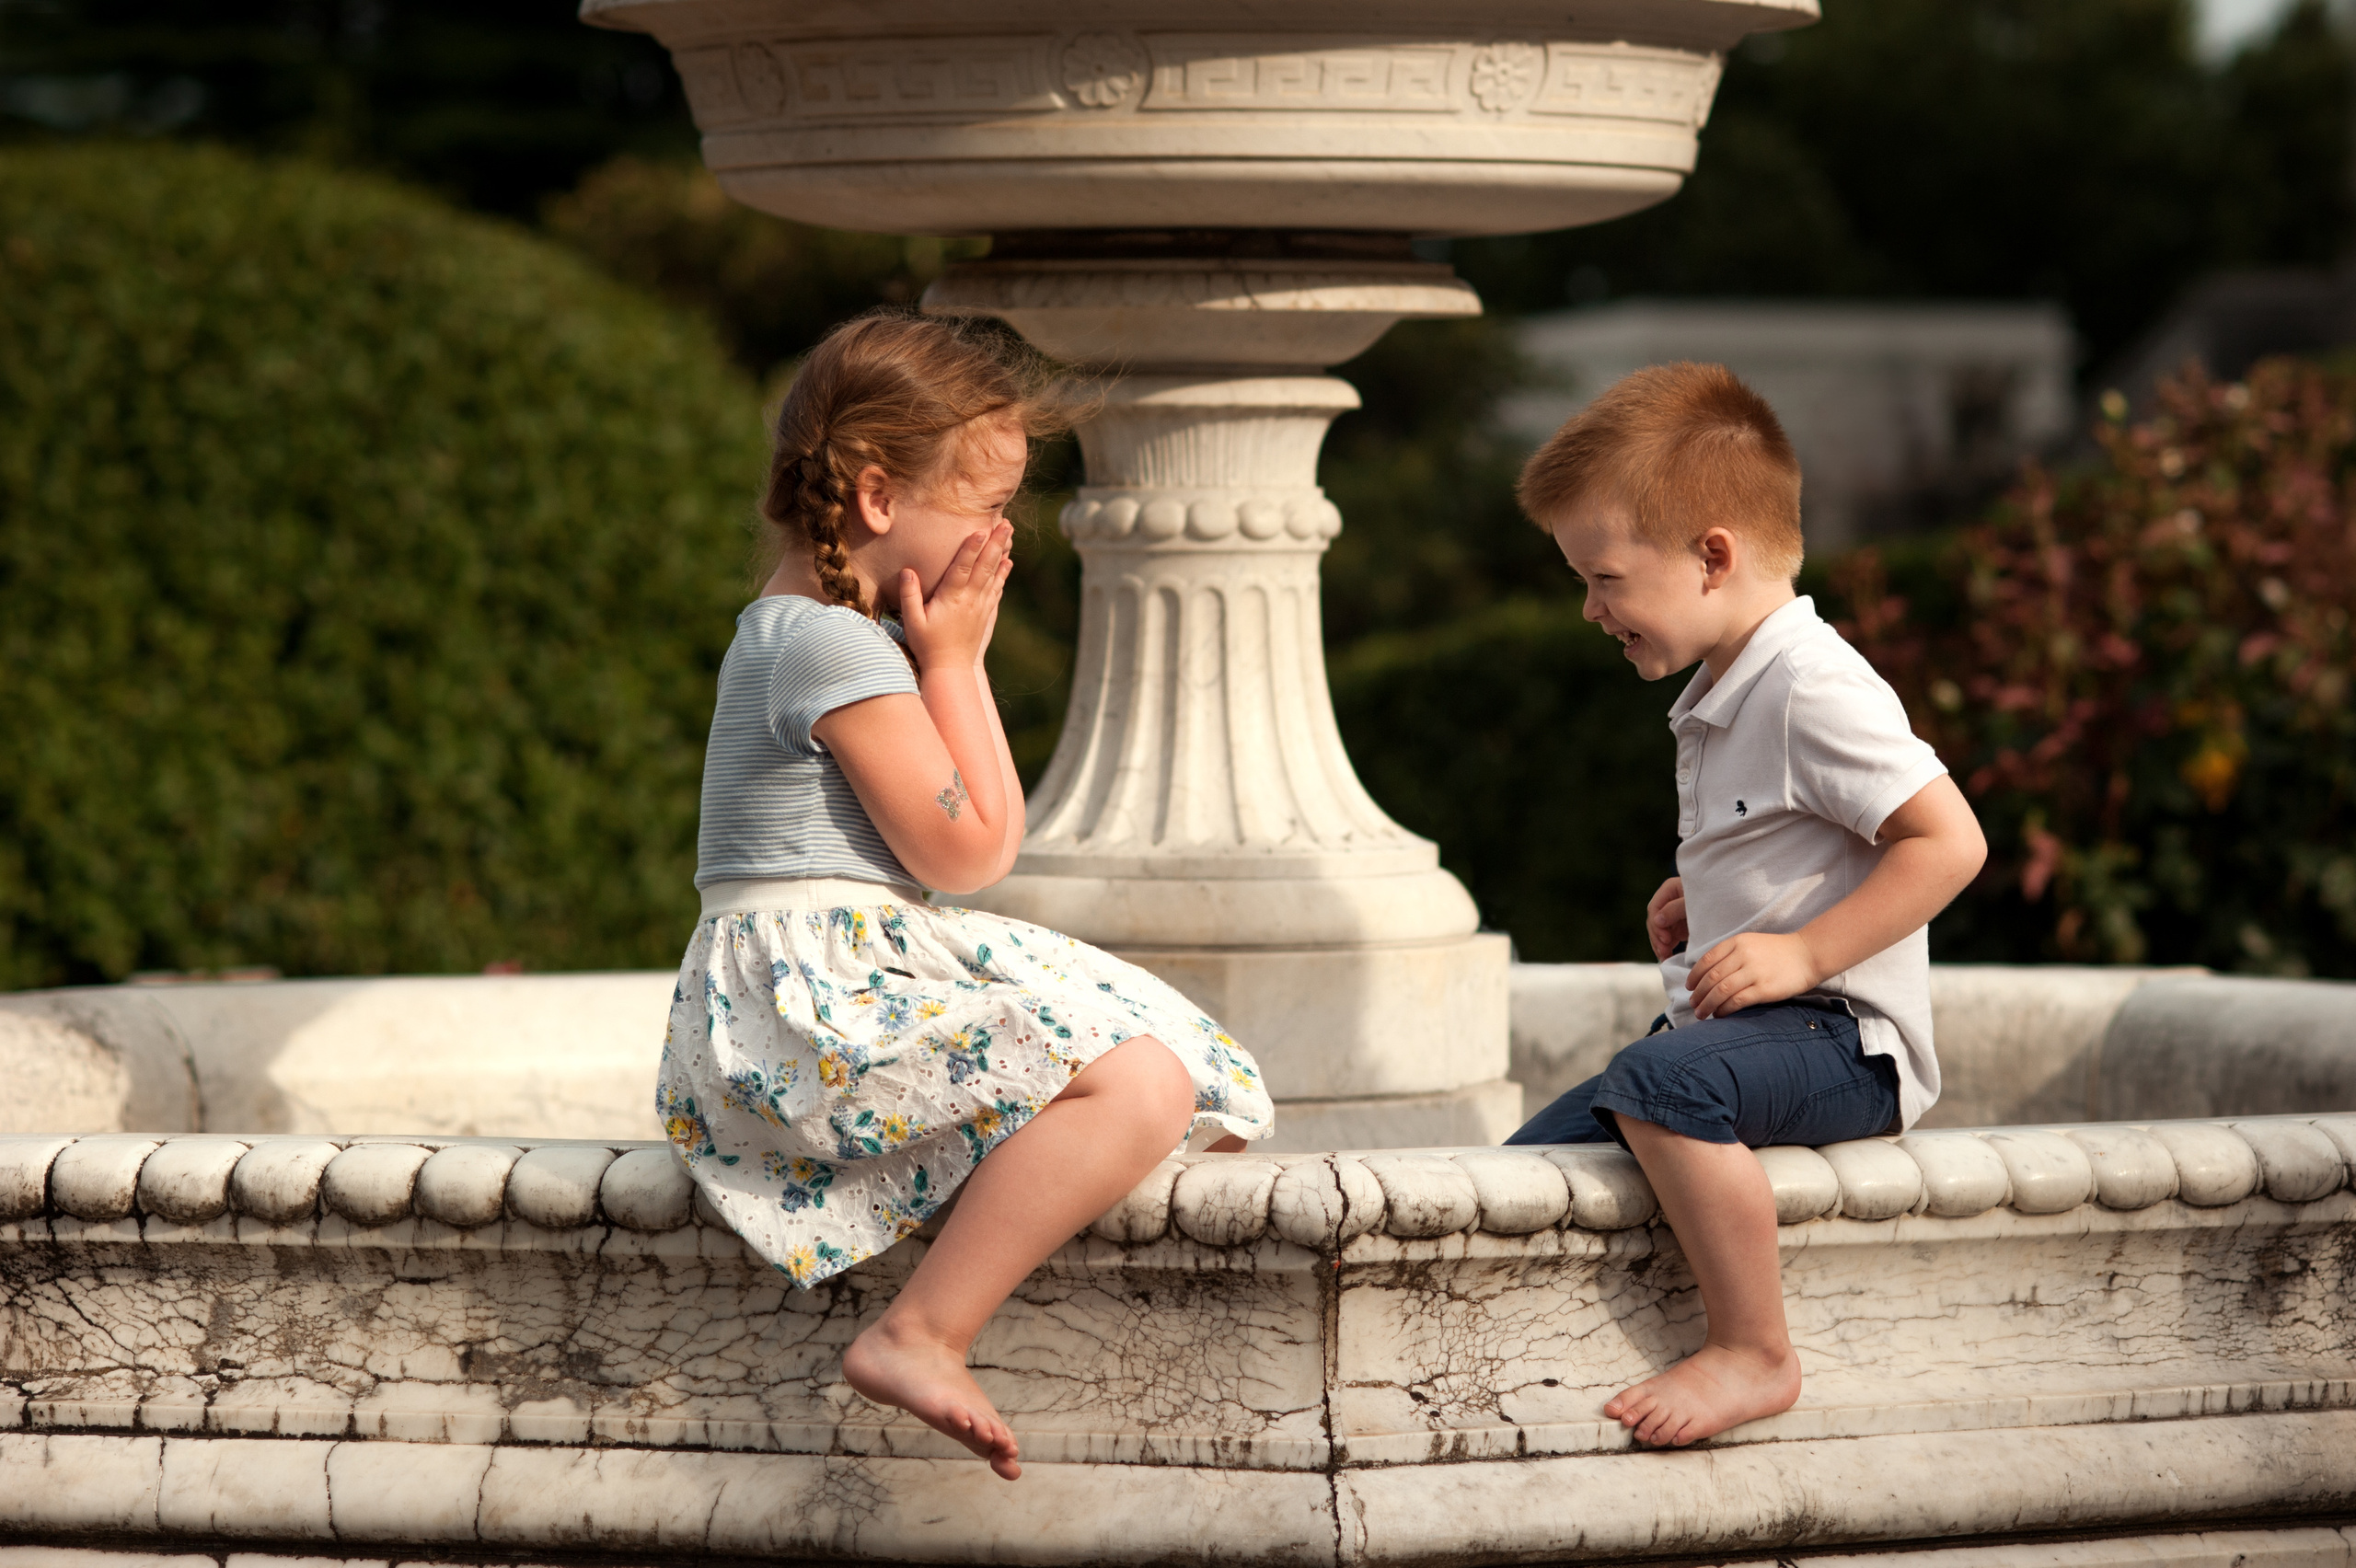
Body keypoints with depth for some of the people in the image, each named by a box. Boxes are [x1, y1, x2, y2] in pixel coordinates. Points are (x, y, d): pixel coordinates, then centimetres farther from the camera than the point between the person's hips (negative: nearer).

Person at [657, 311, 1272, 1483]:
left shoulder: (790, 632, 20)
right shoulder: (836, 651, -14)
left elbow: (967, 844, 22)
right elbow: (968, 852, -13)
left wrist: (949, 661, 15)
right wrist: (954, 662, -4)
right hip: (816, 1002, -11)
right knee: (1139, 1083, -28)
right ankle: (920, 1335, -31)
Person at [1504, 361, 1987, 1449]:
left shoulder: (1814, 686, -15)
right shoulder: (1720, 697, 18)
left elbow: (1948, 841, -21)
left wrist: (1801, 954, -23)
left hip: (1842, 1040, -11)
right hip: (1746, 1031, 11)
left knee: (1661, 1084, -37)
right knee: (1527, 1163, 6)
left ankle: (1752, 1353, -30)